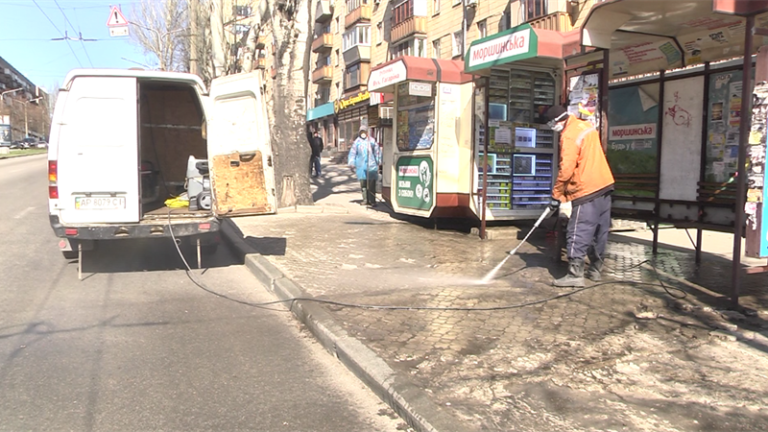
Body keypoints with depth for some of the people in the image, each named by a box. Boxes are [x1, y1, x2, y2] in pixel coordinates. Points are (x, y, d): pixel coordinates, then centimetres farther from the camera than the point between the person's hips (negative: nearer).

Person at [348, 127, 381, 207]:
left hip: (371, 165, -1)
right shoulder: (357, 142, 7)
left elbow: (377, 151, 10)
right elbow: (352, 153, 9)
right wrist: (352, 164, 5)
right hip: (361, 166, 1)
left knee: (372, 184, -4)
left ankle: (372, 200, 0)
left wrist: (378, 162, 9)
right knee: (363, 183, 2)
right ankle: (365, 199, 10)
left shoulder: (372, 141, 5)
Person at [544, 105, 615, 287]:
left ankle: (575, 274, -9)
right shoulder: (587, 126, 12)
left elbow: (566, 168, -19)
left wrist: (557, 195, -11)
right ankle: (595, 269, 22)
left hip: (586, 191, -9)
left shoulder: (569, 135, -15)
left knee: (578, 234, -7)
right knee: (599, 232, 13)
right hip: (604, 185, 9)